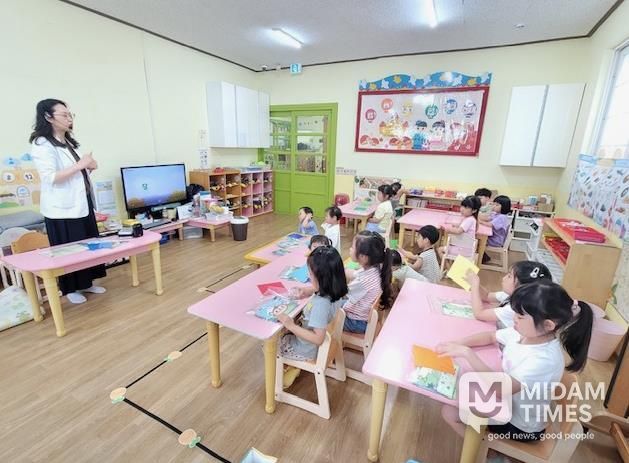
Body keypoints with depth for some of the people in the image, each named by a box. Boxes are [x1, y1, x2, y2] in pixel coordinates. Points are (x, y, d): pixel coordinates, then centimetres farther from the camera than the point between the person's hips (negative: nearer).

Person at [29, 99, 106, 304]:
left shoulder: (69, 142, 14)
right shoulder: (42, 145, -12)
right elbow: (50, 178, -22)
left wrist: (89, 167, 4)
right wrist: (80, 165, -23)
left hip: (81, 203, 8)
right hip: (62, 208, -8)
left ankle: (87, 283, 26)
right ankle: (70, 289, 17)